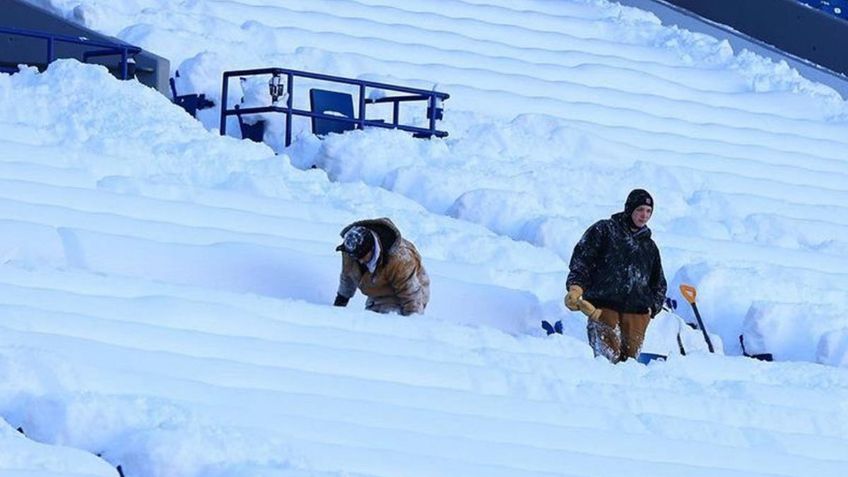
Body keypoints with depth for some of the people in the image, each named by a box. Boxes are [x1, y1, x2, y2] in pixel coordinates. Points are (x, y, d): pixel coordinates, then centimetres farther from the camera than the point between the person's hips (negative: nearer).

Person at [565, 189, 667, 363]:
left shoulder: (649, 246, 24)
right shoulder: (604, 230, 10)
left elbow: (659, 283, 32)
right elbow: (582, 259, 3)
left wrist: (653, 307, 15)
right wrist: (575, 287, -13)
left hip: (637, 312, 4)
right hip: (603, 307, -4)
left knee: (630, 358, -6)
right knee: (609, 357, -18)